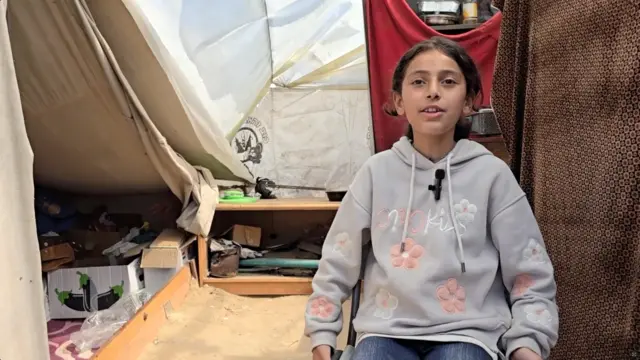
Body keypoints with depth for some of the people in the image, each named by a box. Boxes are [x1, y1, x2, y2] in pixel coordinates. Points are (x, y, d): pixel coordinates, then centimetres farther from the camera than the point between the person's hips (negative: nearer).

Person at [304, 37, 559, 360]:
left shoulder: (492, 174, 1)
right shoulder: (377, 172, 5)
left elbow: (529, 275, 5)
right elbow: (337, 262, 11)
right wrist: (321, 332, 7)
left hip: (465, 333, -1)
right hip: (386, 331, 1)